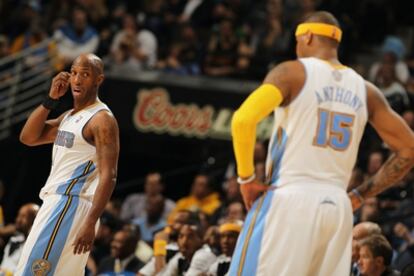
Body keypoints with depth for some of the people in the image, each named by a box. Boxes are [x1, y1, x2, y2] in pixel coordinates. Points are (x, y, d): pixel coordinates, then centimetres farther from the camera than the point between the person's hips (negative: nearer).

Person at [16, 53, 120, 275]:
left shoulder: (102, 120, -11)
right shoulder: (69, 116, 18)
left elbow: (108, 176, -17)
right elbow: (28, 137, 12)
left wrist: (91, 222, -25)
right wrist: (51, 99, 2)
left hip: (71, 205, -9)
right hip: (55, 202, 9)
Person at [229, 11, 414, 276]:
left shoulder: (293, 72, 0)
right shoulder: (364, 90, 14)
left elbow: (243, 120, -16)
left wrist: (246, 178, -3)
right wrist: (361, 195, 16)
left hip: (289, 200, -5)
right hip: (338, 207, 5)